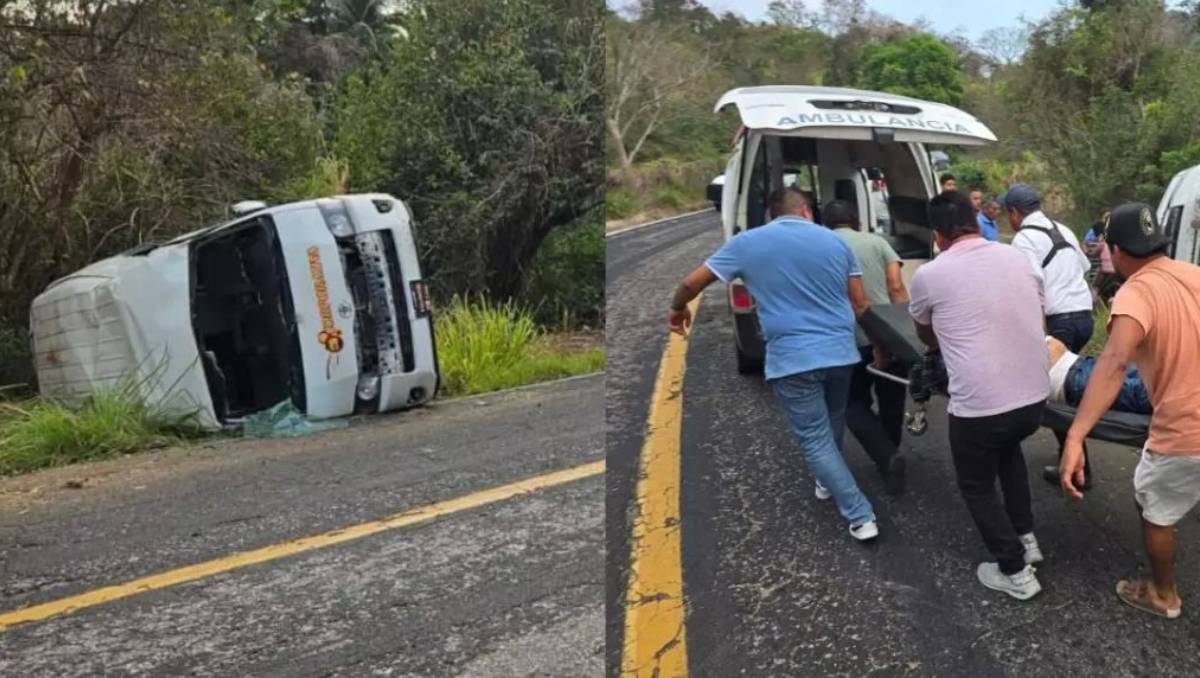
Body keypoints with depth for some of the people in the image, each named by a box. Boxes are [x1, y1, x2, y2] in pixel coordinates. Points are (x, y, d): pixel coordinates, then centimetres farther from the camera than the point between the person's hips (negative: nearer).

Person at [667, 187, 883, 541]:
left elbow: (691, 283, 2)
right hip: (840, 351, 4)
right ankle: (829, 482, 47)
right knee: (832, 426, 27)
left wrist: (678, 310, 22)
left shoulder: (747, 242, 0)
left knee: (815, 440, 6)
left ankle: (861, 516, 5)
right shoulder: (835, 241, 6)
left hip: (793, 358, -4)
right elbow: (861, 303, 8)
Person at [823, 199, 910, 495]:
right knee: (891, 400, 21)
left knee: (855, 404, 15)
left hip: (851, 339, -2)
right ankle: (889, 456, 34)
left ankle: (887, 457, -3)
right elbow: (897, 288, 1)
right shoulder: (876, 241, 10)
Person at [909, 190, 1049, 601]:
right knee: (1008, 448, 35)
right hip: (1035, 398, 6)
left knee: (977, 486, 18)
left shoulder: (929, 275, -4)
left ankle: (1015, 573, 22)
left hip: (979, 405, -5)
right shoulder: (1019, 259, 7)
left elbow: (925, 335, 16)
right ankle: (1026, 539, 40)